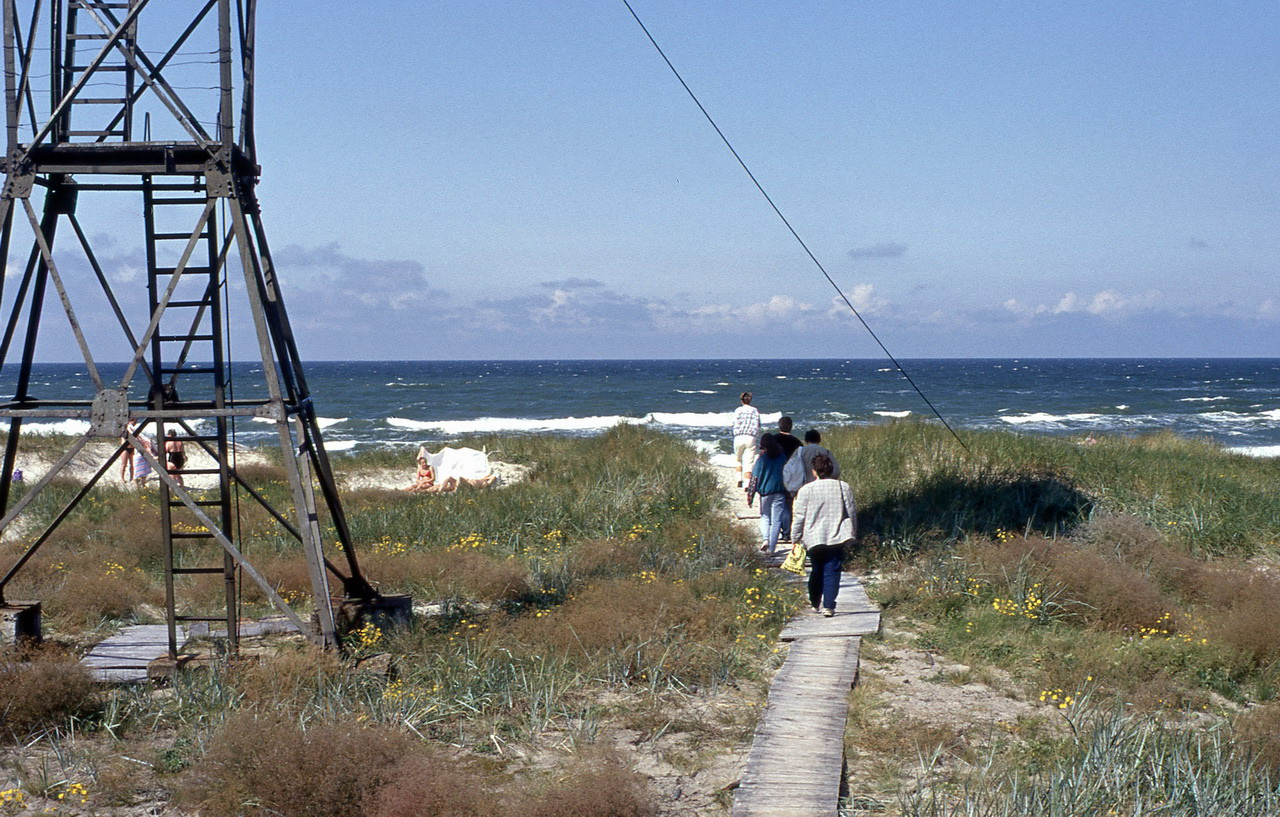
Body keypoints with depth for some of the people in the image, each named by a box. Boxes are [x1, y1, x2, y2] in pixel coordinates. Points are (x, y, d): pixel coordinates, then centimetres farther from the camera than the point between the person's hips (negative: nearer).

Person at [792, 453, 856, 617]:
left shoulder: (806, 490, -5)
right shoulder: (844, 487, 1)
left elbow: (800, 517, -2)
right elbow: (852, 513, 7)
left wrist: (797, 538, 8)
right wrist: (852, 537, 18)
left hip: (814, 538, 0)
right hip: (837, 538, 0)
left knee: (817, 571, 17)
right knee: (832, 572, 0)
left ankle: (815, 603, 29)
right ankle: (828, 606, -9)